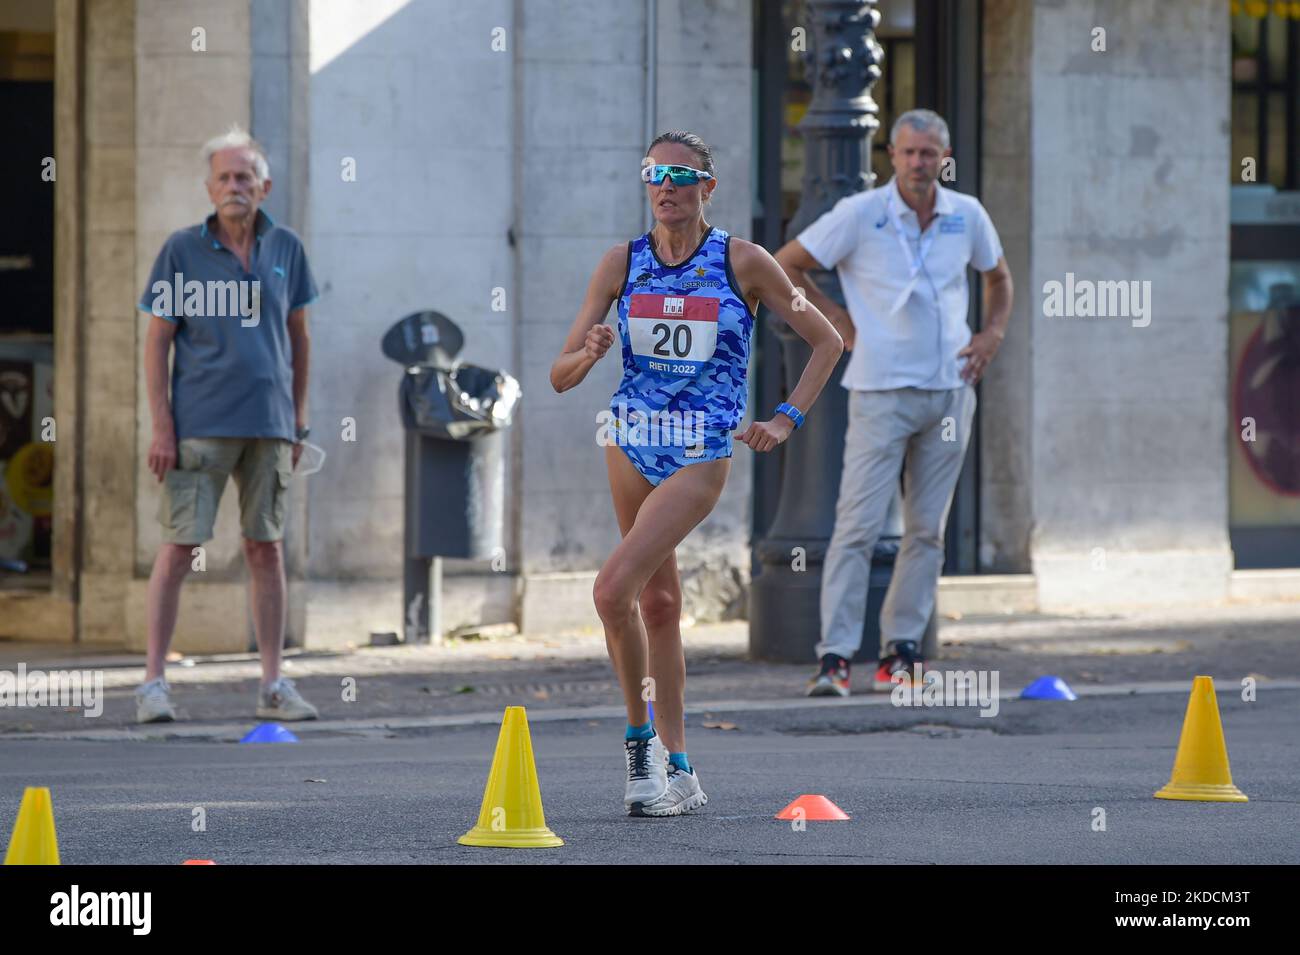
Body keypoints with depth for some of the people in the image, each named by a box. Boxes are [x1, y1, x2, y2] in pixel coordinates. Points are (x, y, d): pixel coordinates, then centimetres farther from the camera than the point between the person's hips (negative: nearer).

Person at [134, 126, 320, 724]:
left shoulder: (285, 249, 6)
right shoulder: (183, 251, -3)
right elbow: (157, 342, -2)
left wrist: (298, 418, 13)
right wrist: (161, 426, -8)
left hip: (268, 424, 3)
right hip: (200, 422, -3)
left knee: (265, 548, 5)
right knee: (179, 547, -4)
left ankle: (273, 686, 10)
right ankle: (153, 681, 0)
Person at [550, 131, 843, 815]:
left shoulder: (744, 263, -7)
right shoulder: (622, 263, 1)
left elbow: (826, 341, 3)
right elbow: (560, 376, 0)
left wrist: (787, 419, -5)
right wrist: (590, 354, -22)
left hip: (702, 453, -4)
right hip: (631, 441, 4)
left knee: (613, 589, -20)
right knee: (658, 602, 10)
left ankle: (642, 740, -4)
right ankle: (677, 771, 18)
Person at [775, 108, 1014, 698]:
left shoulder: (967, 217, 6)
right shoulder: (860, 215, -6)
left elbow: (997, 276, 25)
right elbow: (784, 267, 0)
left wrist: (992, 333, 9)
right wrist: (837, 321, -2)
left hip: (950, 390, 4)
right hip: (882, 390, -4)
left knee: (927, 529, 6)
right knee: (858, 525, -10)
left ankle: (901, 650, 12)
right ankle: (835, 656, -11)